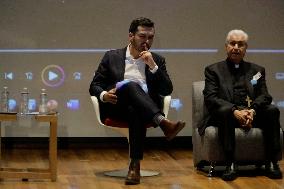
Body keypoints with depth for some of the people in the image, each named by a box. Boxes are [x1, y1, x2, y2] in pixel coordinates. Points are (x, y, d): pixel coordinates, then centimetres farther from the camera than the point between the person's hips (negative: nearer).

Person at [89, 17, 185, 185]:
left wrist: (153, 66, -4)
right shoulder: (112, 57, 15)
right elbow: (94, 86, 13)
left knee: (136, 113, -38)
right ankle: (163, 123, -48)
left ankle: (135, 165, -39)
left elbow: (167, 90, 7)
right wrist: (103, 95, -11)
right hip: (116, 106, -1)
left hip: (142, 108, 1)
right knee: (130, 85, -35)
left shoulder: (158, 60, 18)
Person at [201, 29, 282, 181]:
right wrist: (235, 111, -20)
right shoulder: (213, 70, 12)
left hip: (253, 115, 3)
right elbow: (210, 98, -3)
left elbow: (264, 96, 7)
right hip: (227, 115, -2)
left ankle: (271, 163, -22)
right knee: (224, 110, -36)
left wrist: (252, 111, -17)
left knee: (272, 110, -26)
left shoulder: (257, 70, 21)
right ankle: (230, 164, -34)